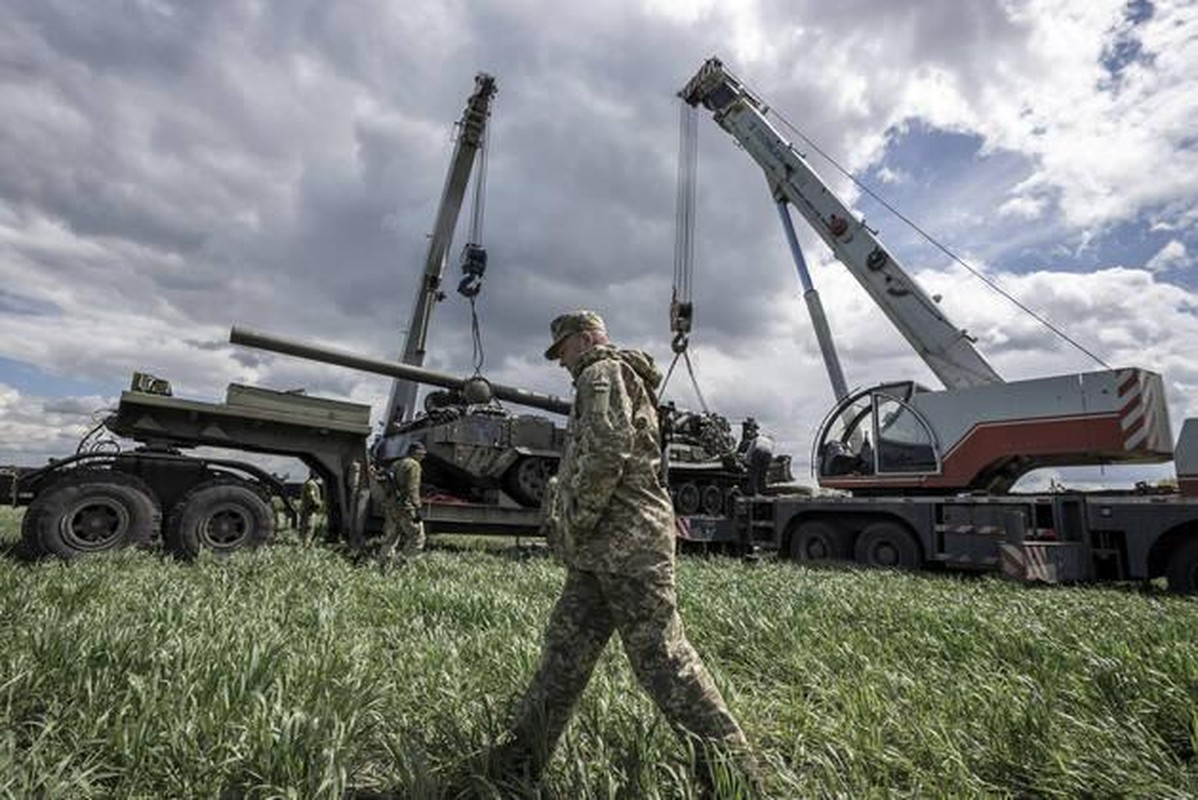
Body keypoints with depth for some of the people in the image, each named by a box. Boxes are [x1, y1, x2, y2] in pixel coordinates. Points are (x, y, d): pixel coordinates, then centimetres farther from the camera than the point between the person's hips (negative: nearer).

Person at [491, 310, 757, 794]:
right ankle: (517, 764, 22)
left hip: (623, 540, -10)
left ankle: (731, 768, 8)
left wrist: (576, 522, -15)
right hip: (606, 548, 10)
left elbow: (607, 450, -23)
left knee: (661, 654, -4)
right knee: (565, 649, 12)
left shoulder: (603, 373, -5)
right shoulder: (622, 380, 26)